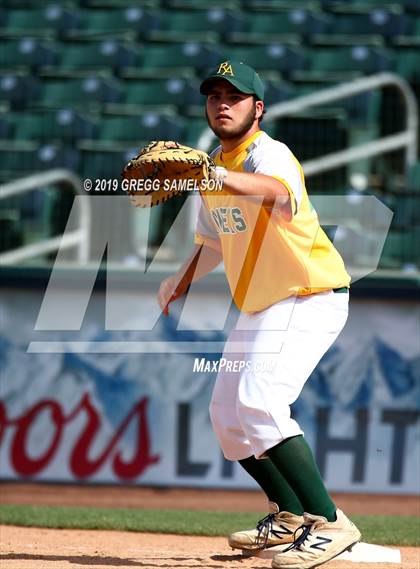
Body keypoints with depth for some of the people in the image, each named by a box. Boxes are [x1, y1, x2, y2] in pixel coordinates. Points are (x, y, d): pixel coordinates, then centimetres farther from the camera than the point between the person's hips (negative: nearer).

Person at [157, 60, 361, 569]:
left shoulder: (269, 154, -18)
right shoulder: (216, 168, 10)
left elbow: (276, 190, -44)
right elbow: (214, 241, 23)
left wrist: (214, 177, -62)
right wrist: (182, 279, 4)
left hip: (310, 299, -10)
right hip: (257, 309, 10)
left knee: (258, 403, -26)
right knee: (227, 417, 14)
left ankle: (328, 524, -26)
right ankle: (290, 515, 30)